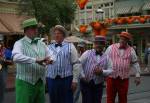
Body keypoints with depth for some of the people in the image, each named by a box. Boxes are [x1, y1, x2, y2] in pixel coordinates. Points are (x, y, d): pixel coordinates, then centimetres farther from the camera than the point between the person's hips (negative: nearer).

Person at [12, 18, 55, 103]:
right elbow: (16, 57, -25)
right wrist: (35, 60, -34)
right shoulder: (20, 43, -6)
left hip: (41, 83, 6)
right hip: (25, 83, -6)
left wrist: (50, 59, -12)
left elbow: (51, 55, 14)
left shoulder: (41, 44, 13)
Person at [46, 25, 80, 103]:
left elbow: (76, 64, 0)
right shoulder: (49, 48, 10)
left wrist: (75, 80, -7)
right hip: (52, 80, 2)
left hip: (66, 79, -2)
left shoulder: (70, 47, 5)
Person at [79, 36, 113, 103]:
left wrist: (102, 72, -12)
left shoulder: (106, 57, 8)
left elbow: (110, 70, 7)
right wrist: (82, 75, -10)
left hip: (98, 85, 3)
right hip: (86, 83, -2)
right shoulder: (87, 53, 2)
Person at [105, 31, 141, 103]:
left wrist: (137, 76, 5)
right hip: (111, 78, -1)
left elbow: (135, 63, 8)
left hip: (124, 79, 1)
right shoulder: (111, 48, 1)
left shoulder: (131, 50, 5)